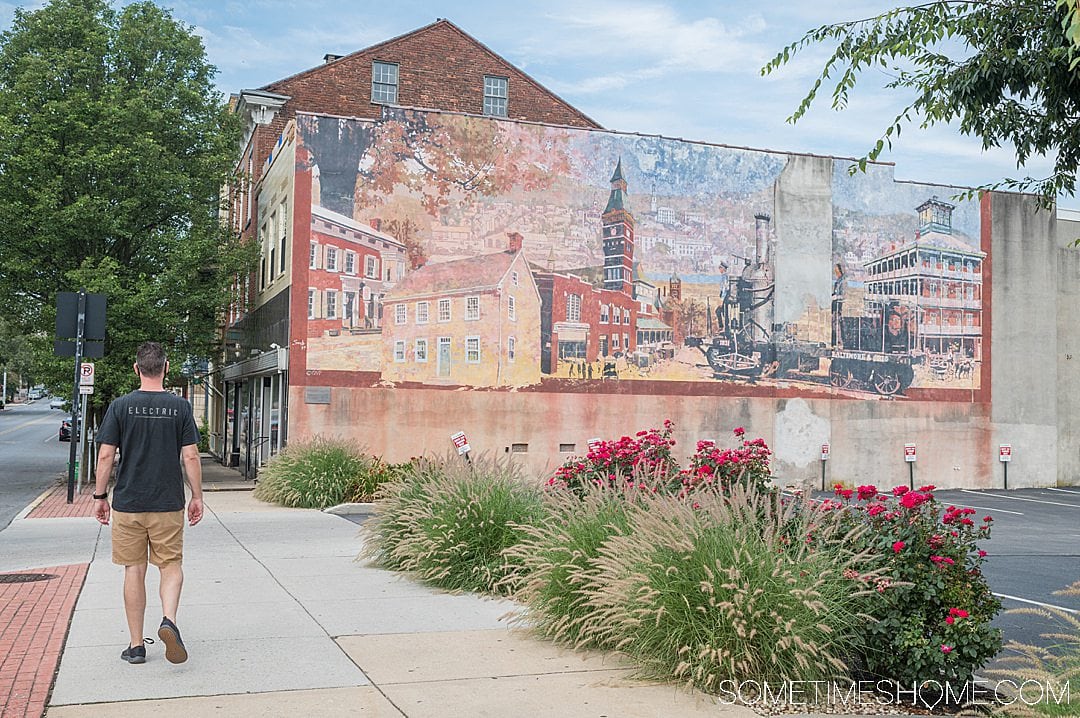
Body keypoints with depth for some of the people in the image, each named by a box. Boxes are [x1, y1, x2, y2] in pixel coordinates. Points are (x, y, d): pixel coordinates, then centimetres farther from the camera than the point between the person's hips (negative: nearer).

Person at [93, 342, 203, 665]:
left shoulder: (121, 406, -3)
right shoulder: (180, 407, -3)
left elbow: (106, 455, -4)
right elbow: (190, 457, -4)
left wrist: (100, 497, 6)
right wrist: (197, 497, 5)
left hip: (127, 504, 0)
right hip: (168, 504, 0)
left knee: (134, 571, 8)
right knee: (171, 565, 10)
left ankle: (136, 645, 14)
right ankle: (169, 621, -15)